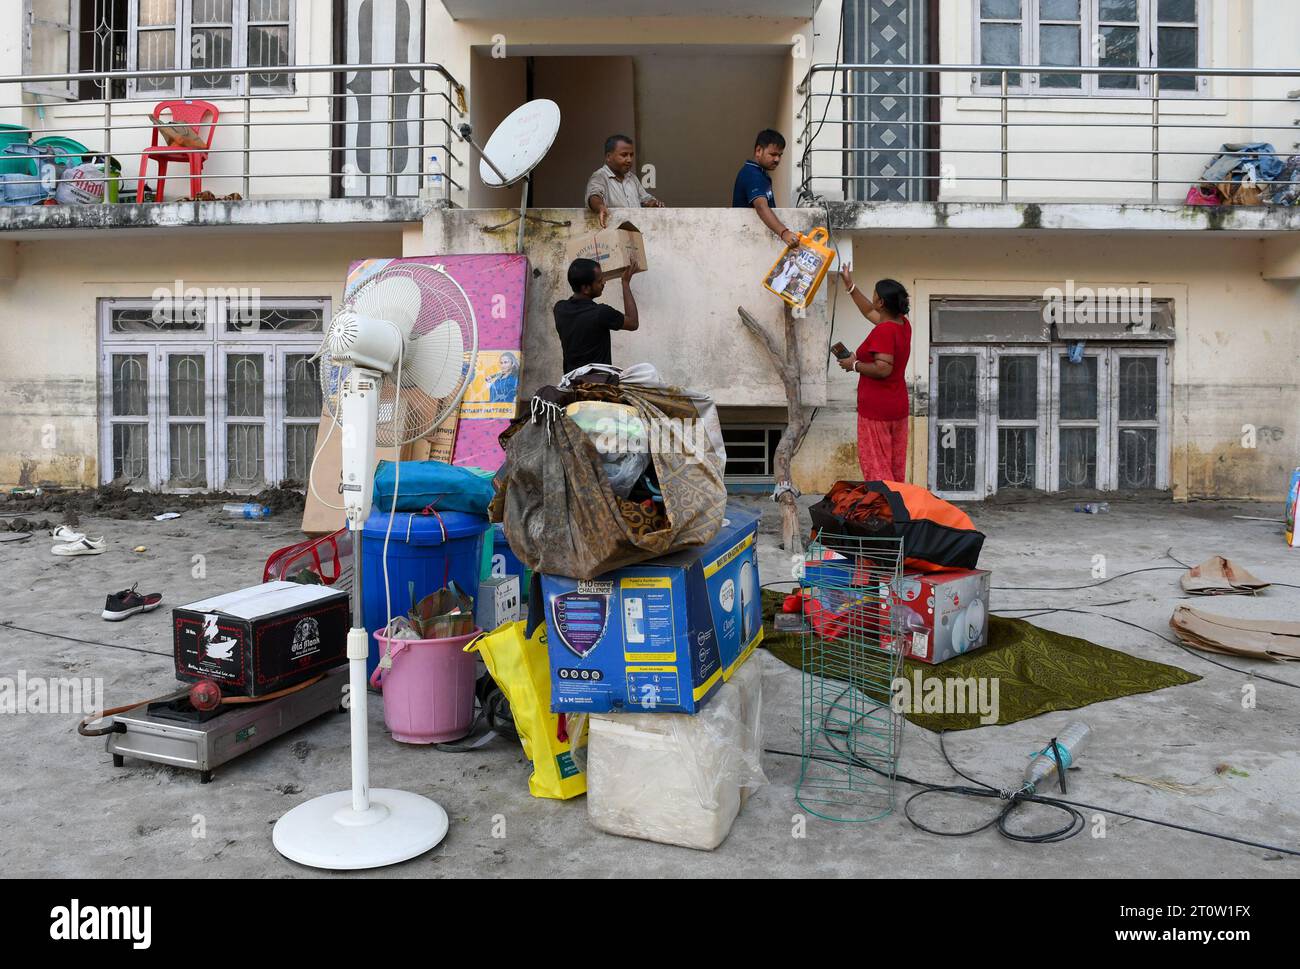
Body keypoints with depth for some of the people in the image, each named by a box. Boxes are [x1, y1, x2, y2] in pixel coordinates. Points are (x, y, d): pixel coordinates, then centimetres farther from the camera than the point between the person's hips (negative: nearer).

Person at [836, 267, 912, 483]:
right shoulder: (903, 324, 7)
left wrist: (854, 364, -12)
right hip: (898, 407, 9)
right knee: (896, 469, 12)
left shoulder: (883, 330, -20)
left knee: (876, 468, -3)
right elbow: (870, 312, 23)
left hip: (876, 409, -9)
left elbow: (883, 369, -27)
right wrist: (850, 286, 29)